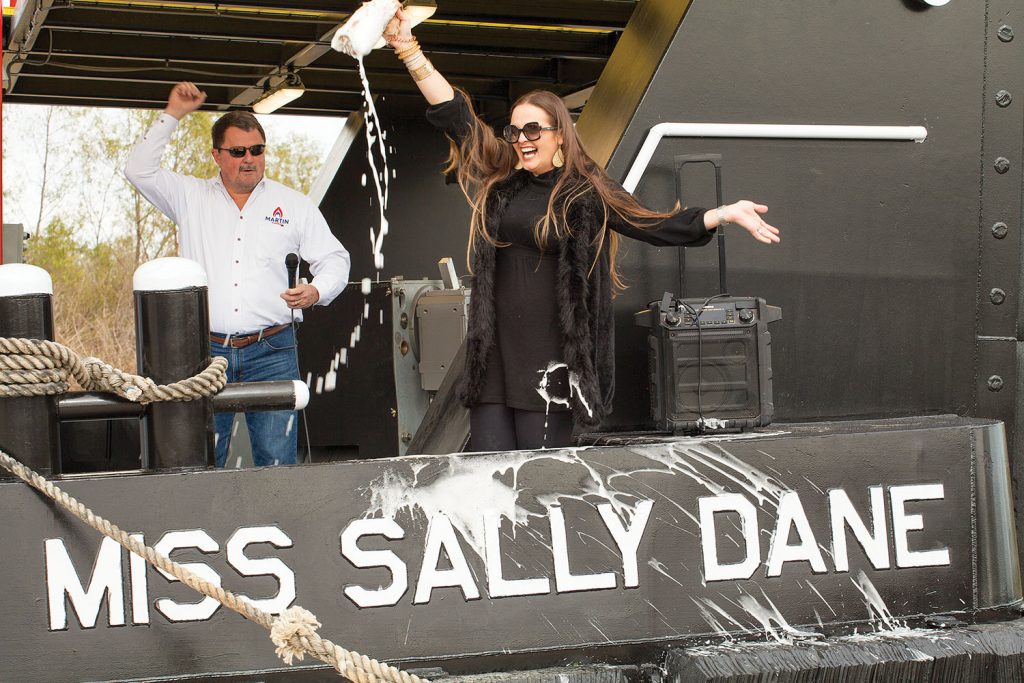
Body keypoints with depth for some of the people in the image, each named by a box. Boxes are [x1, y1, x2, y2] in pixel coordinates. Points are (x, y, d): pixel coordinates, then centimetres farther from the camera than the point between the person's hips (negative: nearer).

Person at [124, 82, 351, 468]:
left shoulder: (293, 205, 12)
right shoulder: (191, 198, 13)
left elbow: (334, 258, 14)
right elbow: (139, 171, 4)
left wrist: (317, 291, -7)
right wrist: (172, 115, 2)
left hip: (271, 352, 0)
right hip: (206, 352, 0)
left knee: (276, 461, -5)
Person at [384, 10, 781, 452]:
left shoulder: (588, 193, 2)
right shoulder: (500, 180, 10)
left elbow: (656, 226, 2)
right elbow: (452, 113, 10)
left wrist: (725, 214, -6)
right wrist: (409, 49, 6)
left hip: (551, 354, -3)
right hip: (494, 347, 3)